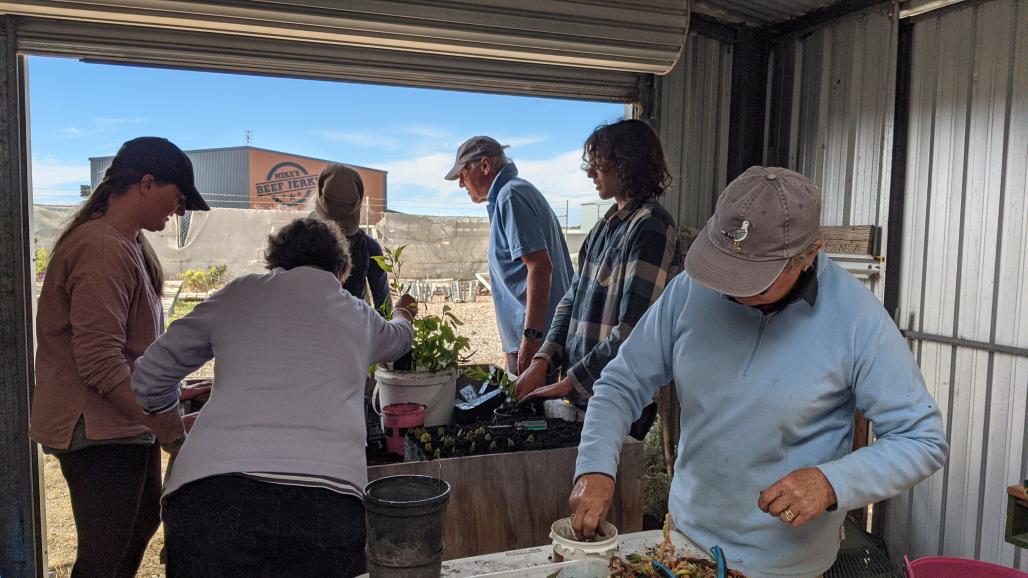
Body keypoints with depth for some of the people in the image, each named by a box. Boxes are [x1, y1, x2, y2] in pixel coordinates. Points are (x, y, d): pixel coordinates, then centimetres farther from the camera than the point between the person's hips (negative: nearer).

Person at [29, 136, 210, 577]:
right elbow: (99, 364, -26)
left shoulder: (129, 243, 10)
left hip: (125, 422, 11)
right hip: (98, 428, -11)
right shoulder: (103, 248, -22)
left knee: (144, 520, 25)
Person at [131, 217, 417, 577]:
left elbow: (150, 376, 24)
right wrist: (403, 314, 71)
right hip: (329, 500, 1)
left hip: (213, 492, 0)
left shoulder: (238, 295, 18)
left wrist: (178, 446, 40)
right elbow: (398, 338, 47)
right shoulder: (359, 316, 22)